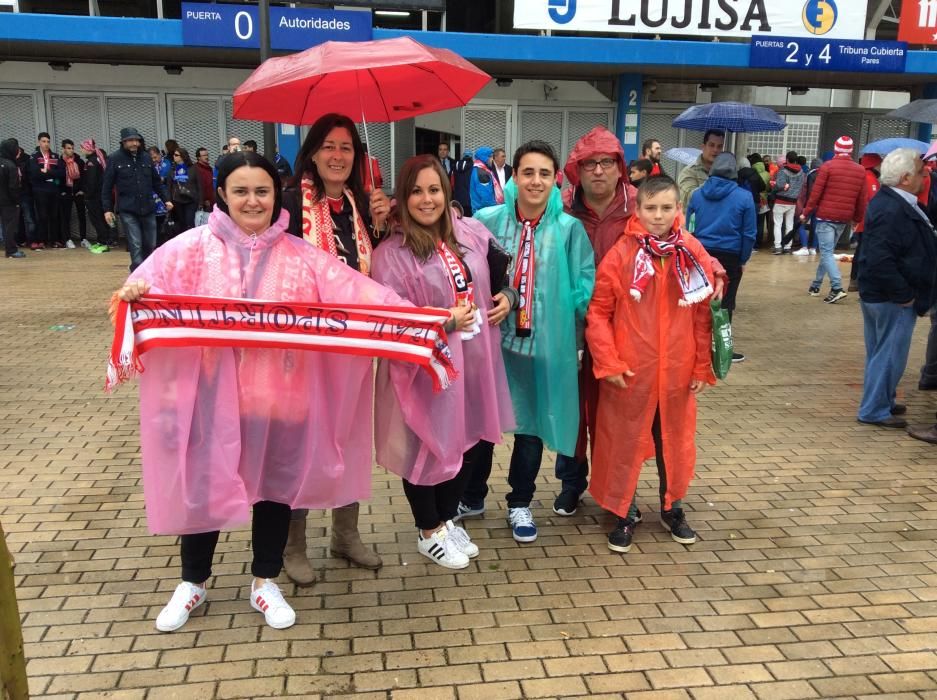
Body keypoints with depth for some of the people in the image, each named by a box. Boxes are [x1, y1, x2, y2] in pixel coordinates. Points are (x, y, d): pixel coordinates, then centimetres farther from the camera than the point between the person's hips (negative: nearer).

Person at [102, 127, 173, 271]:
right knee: (136, 246, -8)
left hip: (148, 209, 4)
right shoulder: (114, 159, -3)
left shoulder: (145, 157, 8)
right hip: (128, 210, -4)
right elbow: (107, 186, -1)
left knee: (150, 245, 11)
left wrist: (166, 199, 7)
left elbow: (156, 182, 16)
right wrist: (107, 209, -5)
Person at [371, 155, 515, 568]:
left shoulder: (471, 235, 4)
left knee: (472, 440, 16)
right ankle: (429, 532, 31)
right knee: (428, 446, 7)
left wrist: (507, 298, 1)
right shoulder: (391, 253, -14)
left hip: (473, 360, 6)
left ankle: (446, 518, 40)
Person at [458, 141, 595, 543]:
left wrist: (570, 332, -8)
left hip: (544, 344, 0)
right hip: (491, 339, 0)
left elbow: (585, 284, -2)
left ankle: (519, 504, 35)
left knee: (532, 424, 14)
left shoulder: (570, 229, -5)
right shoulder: (487, 221, -6)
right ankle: (471, 498, 36)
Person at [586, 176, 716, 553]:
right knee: (625, 441, 10)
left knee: (676, 440, 16)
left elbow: (704, 314, 4)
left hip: (678, 371, 3)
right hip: (629, 371, -2)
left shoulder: (693, 253, -1)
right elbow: (598, 312, -6)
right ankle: (624, 513, 28)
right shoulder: (621, 253, -9)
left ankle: (672, 508, 37)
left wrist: (704, 365, 3)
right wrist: (608, 362, -11)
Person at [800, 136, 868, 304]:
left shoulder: (828, 166, -6)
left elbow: (816, 192, -9)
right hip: (844, 218, 5)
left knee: (827, 252, -6)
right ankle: (816, 285, 24)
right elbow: (862, 199, 10)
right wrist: (857, 218, 20)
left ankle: (837, 288, -19)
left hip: (825, 216, -5)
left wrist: (806, 213, -2)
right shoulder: (860, 170, 8)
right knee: (827, 251, 17)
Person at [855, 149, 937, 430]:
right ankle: (874, 410, 10)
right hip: (892, 299, -10)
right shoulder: (893, 211, -24)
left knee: (881, 352, 20)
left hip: (875, 293, 10)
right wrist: (904, 295, -22)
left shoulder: (889, 201, 9)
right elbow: (880, 260, -30)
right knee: (890, 354, 0)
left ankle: (881, 401, 34)